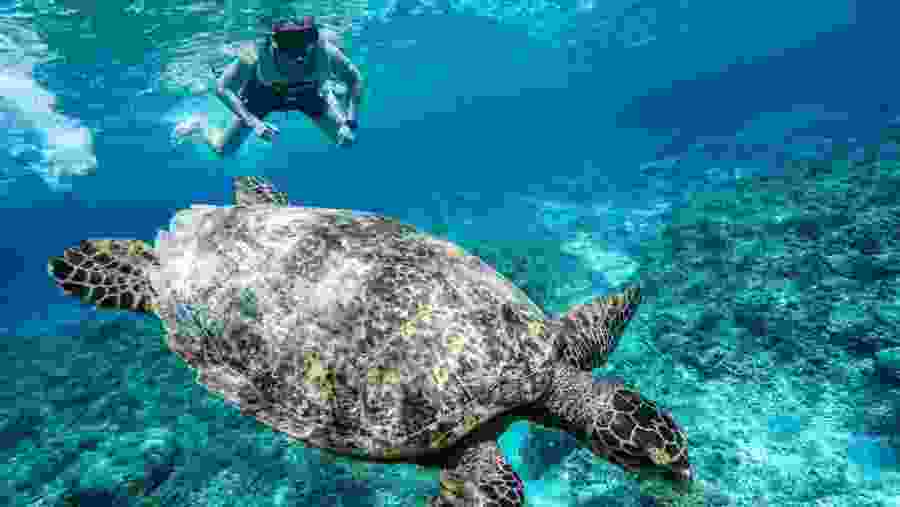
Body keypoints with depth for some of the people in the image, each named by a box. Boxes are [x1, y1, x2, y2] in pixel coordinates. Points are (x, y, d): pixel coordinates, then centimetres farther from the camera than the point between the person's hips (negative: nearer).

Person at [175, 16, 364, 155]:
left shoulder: (325, 51, -39)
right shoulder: (258, 53, -40)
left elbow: (355, 80, -22)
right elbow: (222, 89, -29)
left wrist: (349, 122, -34)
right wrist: (252, 122, -42)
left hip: (311, 92, 1)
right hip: (264, 91, -1)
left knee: (347, 141, 0)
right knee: (223, 150, 3)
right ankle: (200, 124, 39)